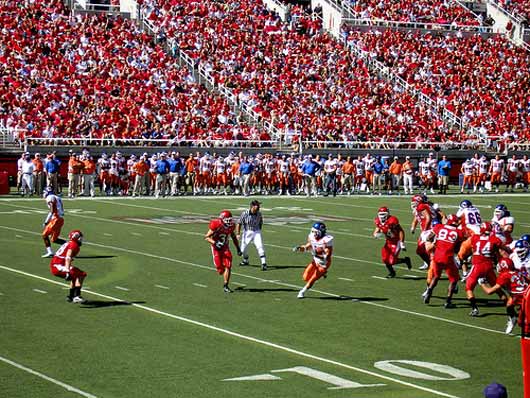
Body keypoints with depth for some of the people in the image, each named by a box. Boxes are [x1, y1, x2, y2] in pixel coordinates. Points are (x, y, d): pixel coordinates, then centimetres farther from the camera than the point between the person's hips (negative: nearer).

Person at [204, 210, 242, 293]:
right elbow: (206, 237, -18)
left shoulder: (231, 226, -6)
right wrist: (214, 242, -34)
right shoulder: (216, 226, -23)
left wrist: (238, 249, 11)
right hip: (216, 249, -4)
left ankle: (225, 286, -2)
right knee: (221, 271, -3)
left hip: (225, 248, 4)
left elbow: (234, 237, 13)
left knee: (228, 267, -12)